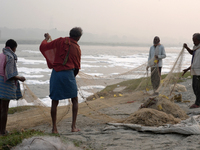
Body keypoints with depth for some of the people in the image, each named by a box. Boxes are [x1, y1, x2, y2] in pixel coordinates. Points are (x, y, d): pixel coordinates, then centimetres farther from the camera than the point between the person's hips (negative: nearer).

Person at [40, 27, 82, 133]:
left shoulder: (60, 41, 1)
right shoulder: (77, 49, -1)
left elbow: (43, 47, 4)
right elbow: (77, 67, 4)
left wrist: (46, 39, 24)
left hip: (56, 73, 2)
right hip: (68, 74, -2)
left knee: (54, 102, 8)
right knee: (74, 100, 14)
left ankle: (54, 128, 8)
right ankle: (73, 126, 9)